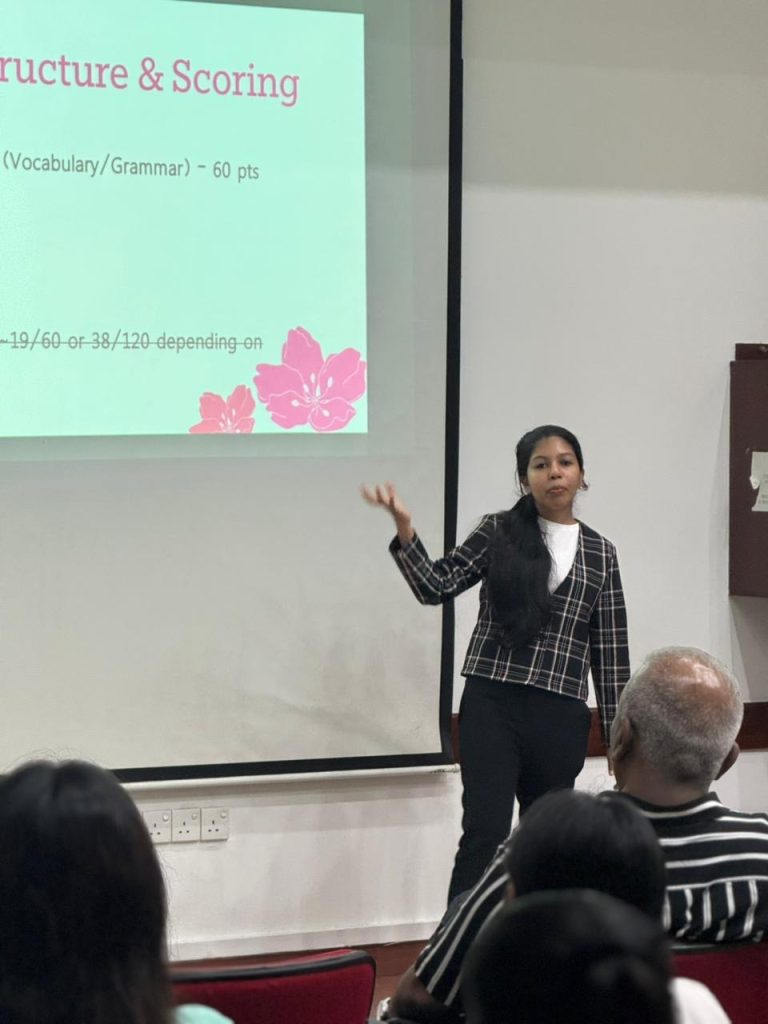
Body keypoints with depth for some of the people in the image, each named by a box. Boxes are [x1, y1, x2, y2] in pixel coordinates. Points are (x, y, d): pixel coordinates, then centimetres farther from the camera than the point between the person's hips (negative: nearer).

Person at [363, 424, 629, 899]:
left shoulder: (601, 553, 9)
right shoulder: (498, 533, 5)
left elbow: (610, 651, 9)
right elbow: (436, 587, -3)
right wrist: (404, 527, -17)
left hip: (561, 716, 2)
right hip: (493, 704, -2)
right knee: (486, 832, -11)